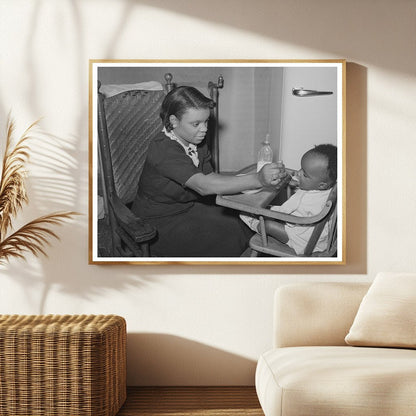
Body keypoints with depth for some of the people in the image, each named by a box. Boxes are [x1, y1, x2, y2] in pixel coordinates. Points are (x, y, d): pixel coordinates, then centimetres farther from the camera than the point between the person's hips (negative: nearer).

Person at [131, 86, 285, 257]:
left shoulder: (197, 143, 2)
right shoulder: (163, 150, -28)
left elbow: (210, 177, 0)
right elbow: (204, 186, -39)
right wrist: (257, 180, -47)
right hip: (159, 225, -8)